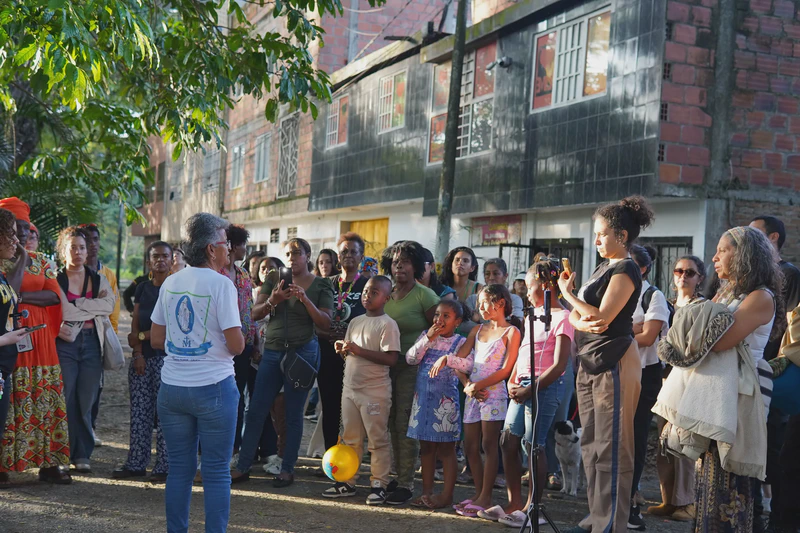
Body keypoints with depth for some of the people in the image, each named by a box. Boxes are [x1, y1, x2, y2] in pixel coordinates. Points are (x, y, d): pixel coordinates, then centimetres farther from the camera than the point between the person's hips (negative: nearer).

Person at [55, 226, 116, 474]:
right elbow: (65, 311, -12)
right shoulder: (56, 279, 2)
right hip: (65, 342, -2)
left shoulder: (99, 279, 11)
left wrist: (77, 305, -10)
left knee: (86, 402, 5)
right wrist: (95, 306, -8)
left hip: (92, 343, 3)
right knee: (65, 400, -2)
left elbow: (110, 306, -7)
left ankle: (82, 454, 12)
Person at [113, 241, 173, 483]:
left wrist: (142, 336, -4)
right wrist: (138, 353, -4)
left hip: (167, 356, -5)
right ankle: (135, 464, 13)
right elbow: (135, 324, 8)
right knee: (139, 412, 6)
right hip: (142, 356, 5)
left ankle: (164, 466, 1)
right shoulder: (142, 288, 13)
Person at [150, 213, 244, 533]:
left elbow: (156, 340, 12)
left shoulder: (170, 283, 7)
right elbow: (236, 345, -14)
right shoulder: (221, 284, -11)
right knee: (216, 471, 4)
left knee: (179, 468, 14)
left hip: (172, 387, 5)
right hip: (213, 386, -5)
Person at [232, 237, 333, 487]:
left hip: (302, 352, -3)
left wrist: (305, 299, -20)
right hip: (272, 351, 3)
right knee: (255, 411, 4)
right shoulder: (274, 279, 7)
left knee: (293, 415, 3)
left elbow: (325, 323, -7)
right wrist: (272, 302, -18)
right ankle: (243, 467, 13)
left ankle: (287, 470, 13)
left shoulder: (321, 285, 0)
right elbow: (255, 314, 2)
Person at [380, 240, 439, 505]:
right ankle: (398, 476, 21)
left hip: (412, 368, -6)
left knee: (405, 425, -6)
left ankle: (406, 483, 1)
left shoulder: (424, 295, -8)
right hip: (388, 367, 6)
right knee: (392, 424, 10)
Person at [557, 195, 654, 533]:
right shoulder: (603, 268, 17)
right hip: (591, 361, 10)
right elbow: (576, 315, 14)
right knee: (591, 444, 12)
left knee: (610, 448, -7)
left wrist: (568, 293, -6)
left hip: (614, 363, -10)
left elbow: (602, 318, -19)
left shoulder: (626, 271, -10)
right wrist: (580, 321, -10)